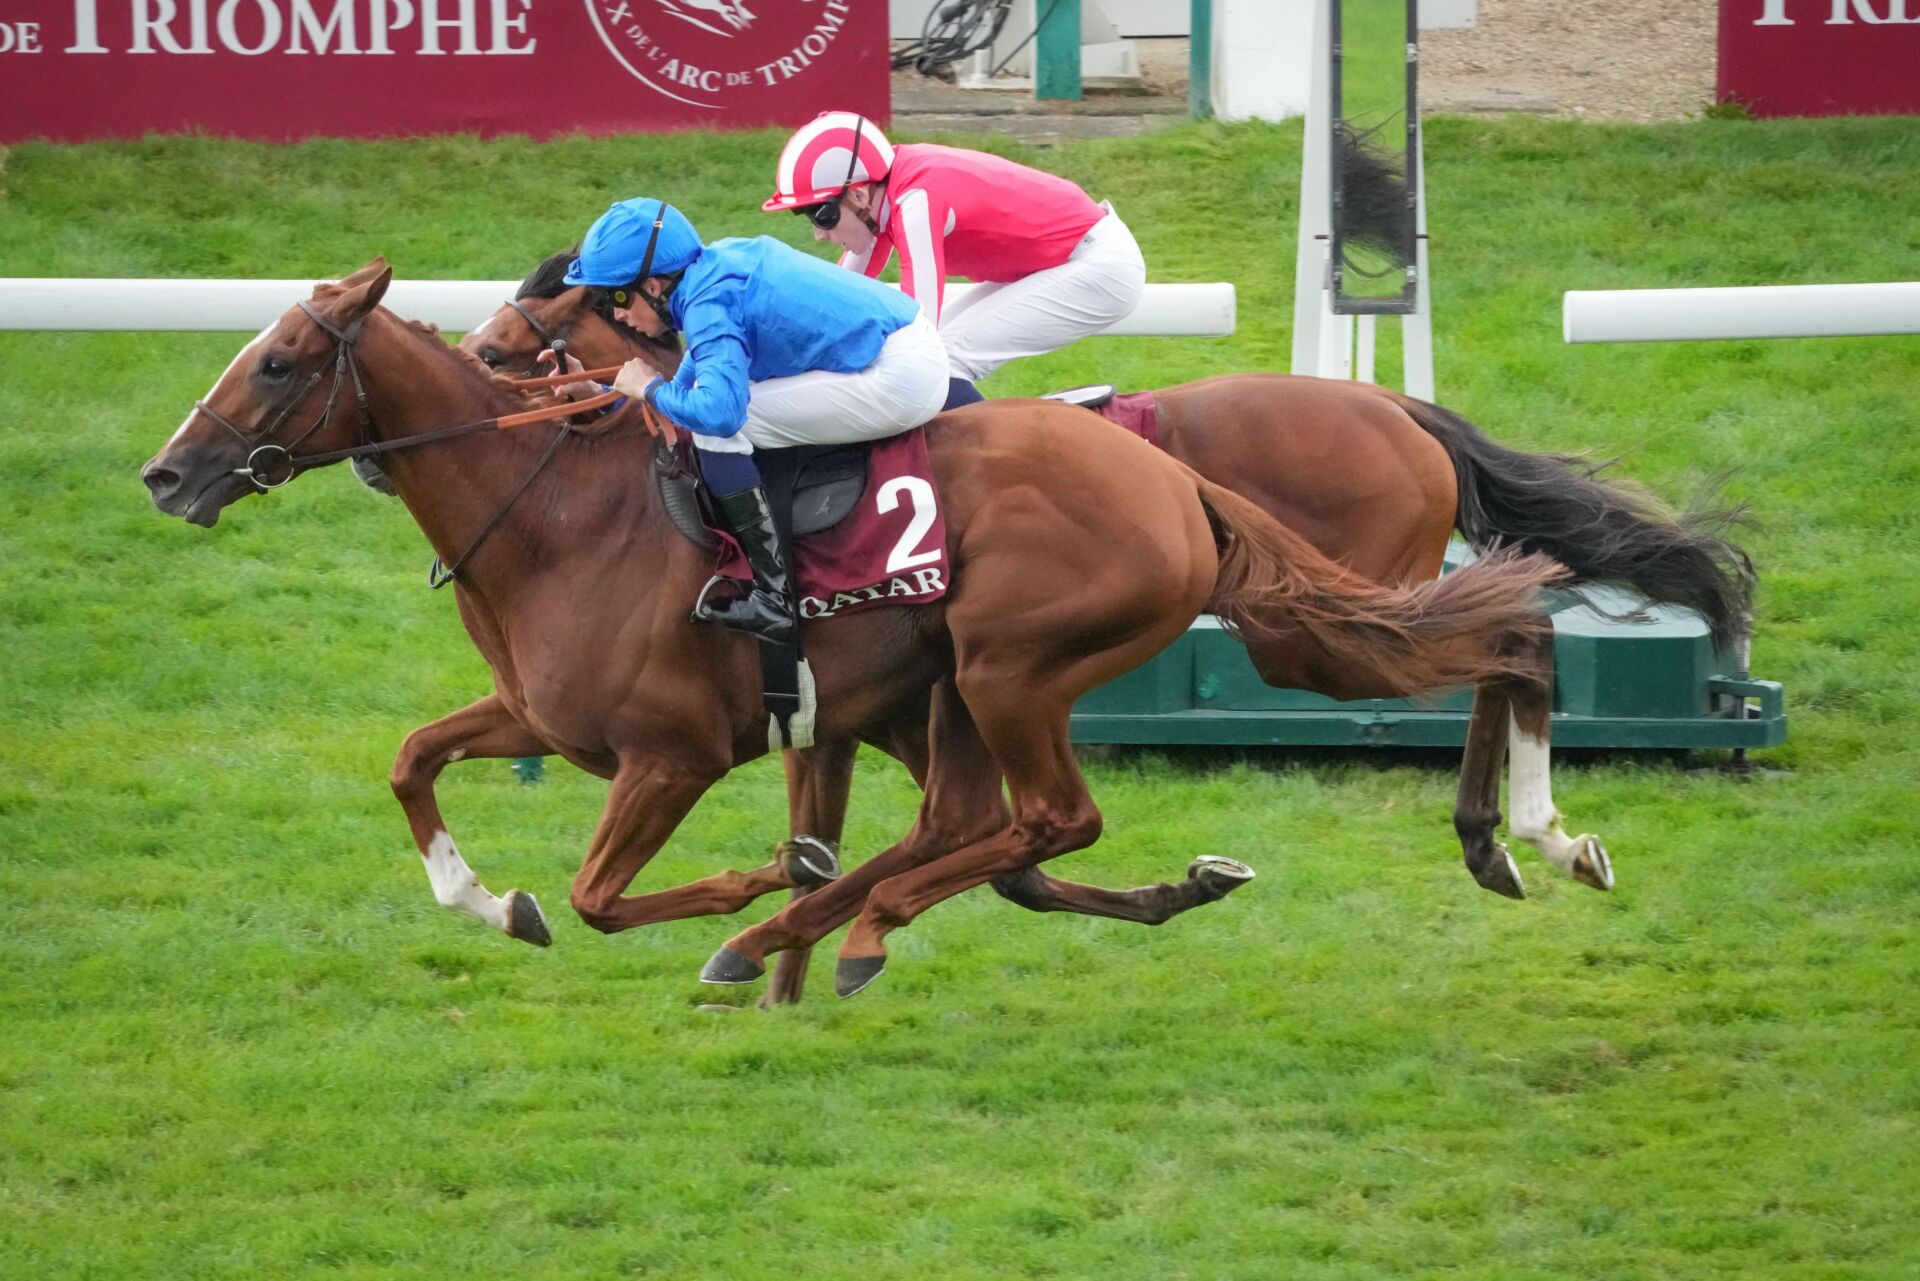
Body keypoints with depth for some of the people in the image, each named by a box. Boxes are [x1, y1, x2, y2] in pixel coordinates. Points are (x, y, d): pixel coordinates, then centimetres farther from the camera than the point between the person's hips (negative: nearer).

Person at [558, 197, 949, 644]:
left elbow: (718, 409, -31)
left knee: (715, 424, -10)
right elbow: (689, 384, 25)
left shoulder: (707, 304, -16)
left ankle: (774, 598, -10)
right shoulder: (716, 268, 12)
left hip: (899, 381, -10)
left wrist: (650, 388, -13)